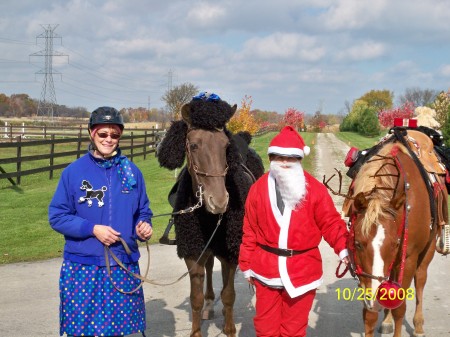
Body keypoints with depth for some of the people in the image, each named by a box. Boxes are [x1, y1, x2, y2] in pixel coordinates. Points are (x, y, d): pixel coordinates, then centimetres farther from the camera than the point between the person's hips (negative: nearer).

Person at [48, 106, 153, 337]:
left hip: (124, 267, 2)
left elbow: (143, 211, 13)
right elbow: (57, 216, -3)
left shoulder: (131, 172, 4)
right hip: (82, 268, -2)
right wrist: (92, 229, -15)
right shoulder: (74, 171, -4)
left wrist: (144, 226, -9)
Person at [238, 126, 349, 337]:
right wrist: (246, 264, 5)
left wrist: (342, 248, -22)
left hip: (302, 269, -1)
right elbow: (250, 230, 3)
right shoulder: (259, 188, -1)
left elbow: (330, 222, -6)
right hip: (266, 268, 2)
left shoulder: (314, 189, -6)